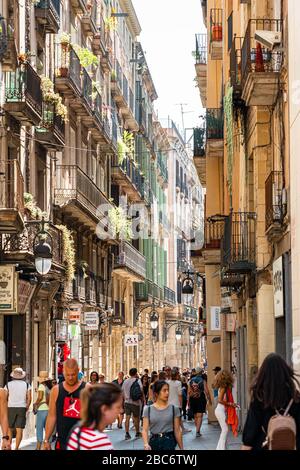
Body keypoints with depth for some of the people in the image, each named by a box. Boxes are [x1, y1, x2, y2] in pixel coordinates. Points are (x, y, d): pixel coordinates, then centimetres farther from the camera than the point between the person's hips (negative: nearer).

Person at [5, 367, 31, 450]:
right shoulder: (26, 385, 4)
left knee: (9, 428, 10)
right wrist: (27, 407, 13)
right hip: (22, 408, 0)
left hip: (11, 407, 0)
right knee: (19, 429, -1)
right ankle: (16, 448, -7)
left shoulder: (8, 384, 1)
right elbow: (29, 398, 0)